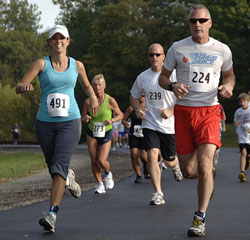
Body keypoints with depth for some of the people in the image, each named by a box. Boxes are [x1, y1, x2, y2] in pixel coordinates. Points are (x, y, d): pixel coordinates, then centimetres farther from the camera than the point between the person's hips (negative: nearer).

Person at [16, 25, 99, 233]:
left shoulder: (77, 65, 7)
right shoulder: (41, 64, 1)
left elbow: (87, 84, 26)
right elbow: (18, 88, -7)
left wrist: (93, 97, 6)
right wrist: (25, 87, -30)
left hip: (70, 122, -1)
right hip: (45, 122, 1)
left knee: (59, 166, -18)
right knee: (53, 167, 12)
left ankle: (52, 215, -25)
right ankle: (69, 177, 49)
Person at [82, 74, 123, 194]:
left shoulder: (110, 100, -10)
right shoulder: (88, 101, -6)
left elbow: (120, 115, 3)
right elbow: (83, 119, 4)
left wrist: (112, 120, -17)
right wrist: (85, 119, -20)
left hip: (106, 133, -2)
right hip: (92, 133, 2)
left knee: (102, 160, -11)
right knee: (94, 161, -4)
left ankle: (108, 174, 23)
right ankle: (100, 184, 14)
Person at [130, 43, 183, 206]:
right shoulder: (143, 77, 4)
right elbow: (134, 97, 18)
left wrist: (171, 111, -18)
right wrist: (137, 109, -2)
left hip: (169, 125, -2)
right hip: (150, 124, 2)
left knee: (169, 161, 8)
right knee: (152, 155, -18)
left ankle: (175, 164, 48)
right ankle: (158, 194, -15)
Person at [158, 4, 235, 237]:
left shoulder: (222, 50, 4)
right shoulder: (177, 48, 3)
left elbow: (229, 74, 21)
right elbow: (162, 77, 10)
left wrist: (228, 86, -2)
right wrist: (172, 86, -13)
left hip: (209, 111, -1)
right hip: (183, 112, 1)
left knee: (204, 165, -17)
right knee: (188, 171, 2)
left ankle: (200, 219, -7)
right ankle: (207, 175, 40)